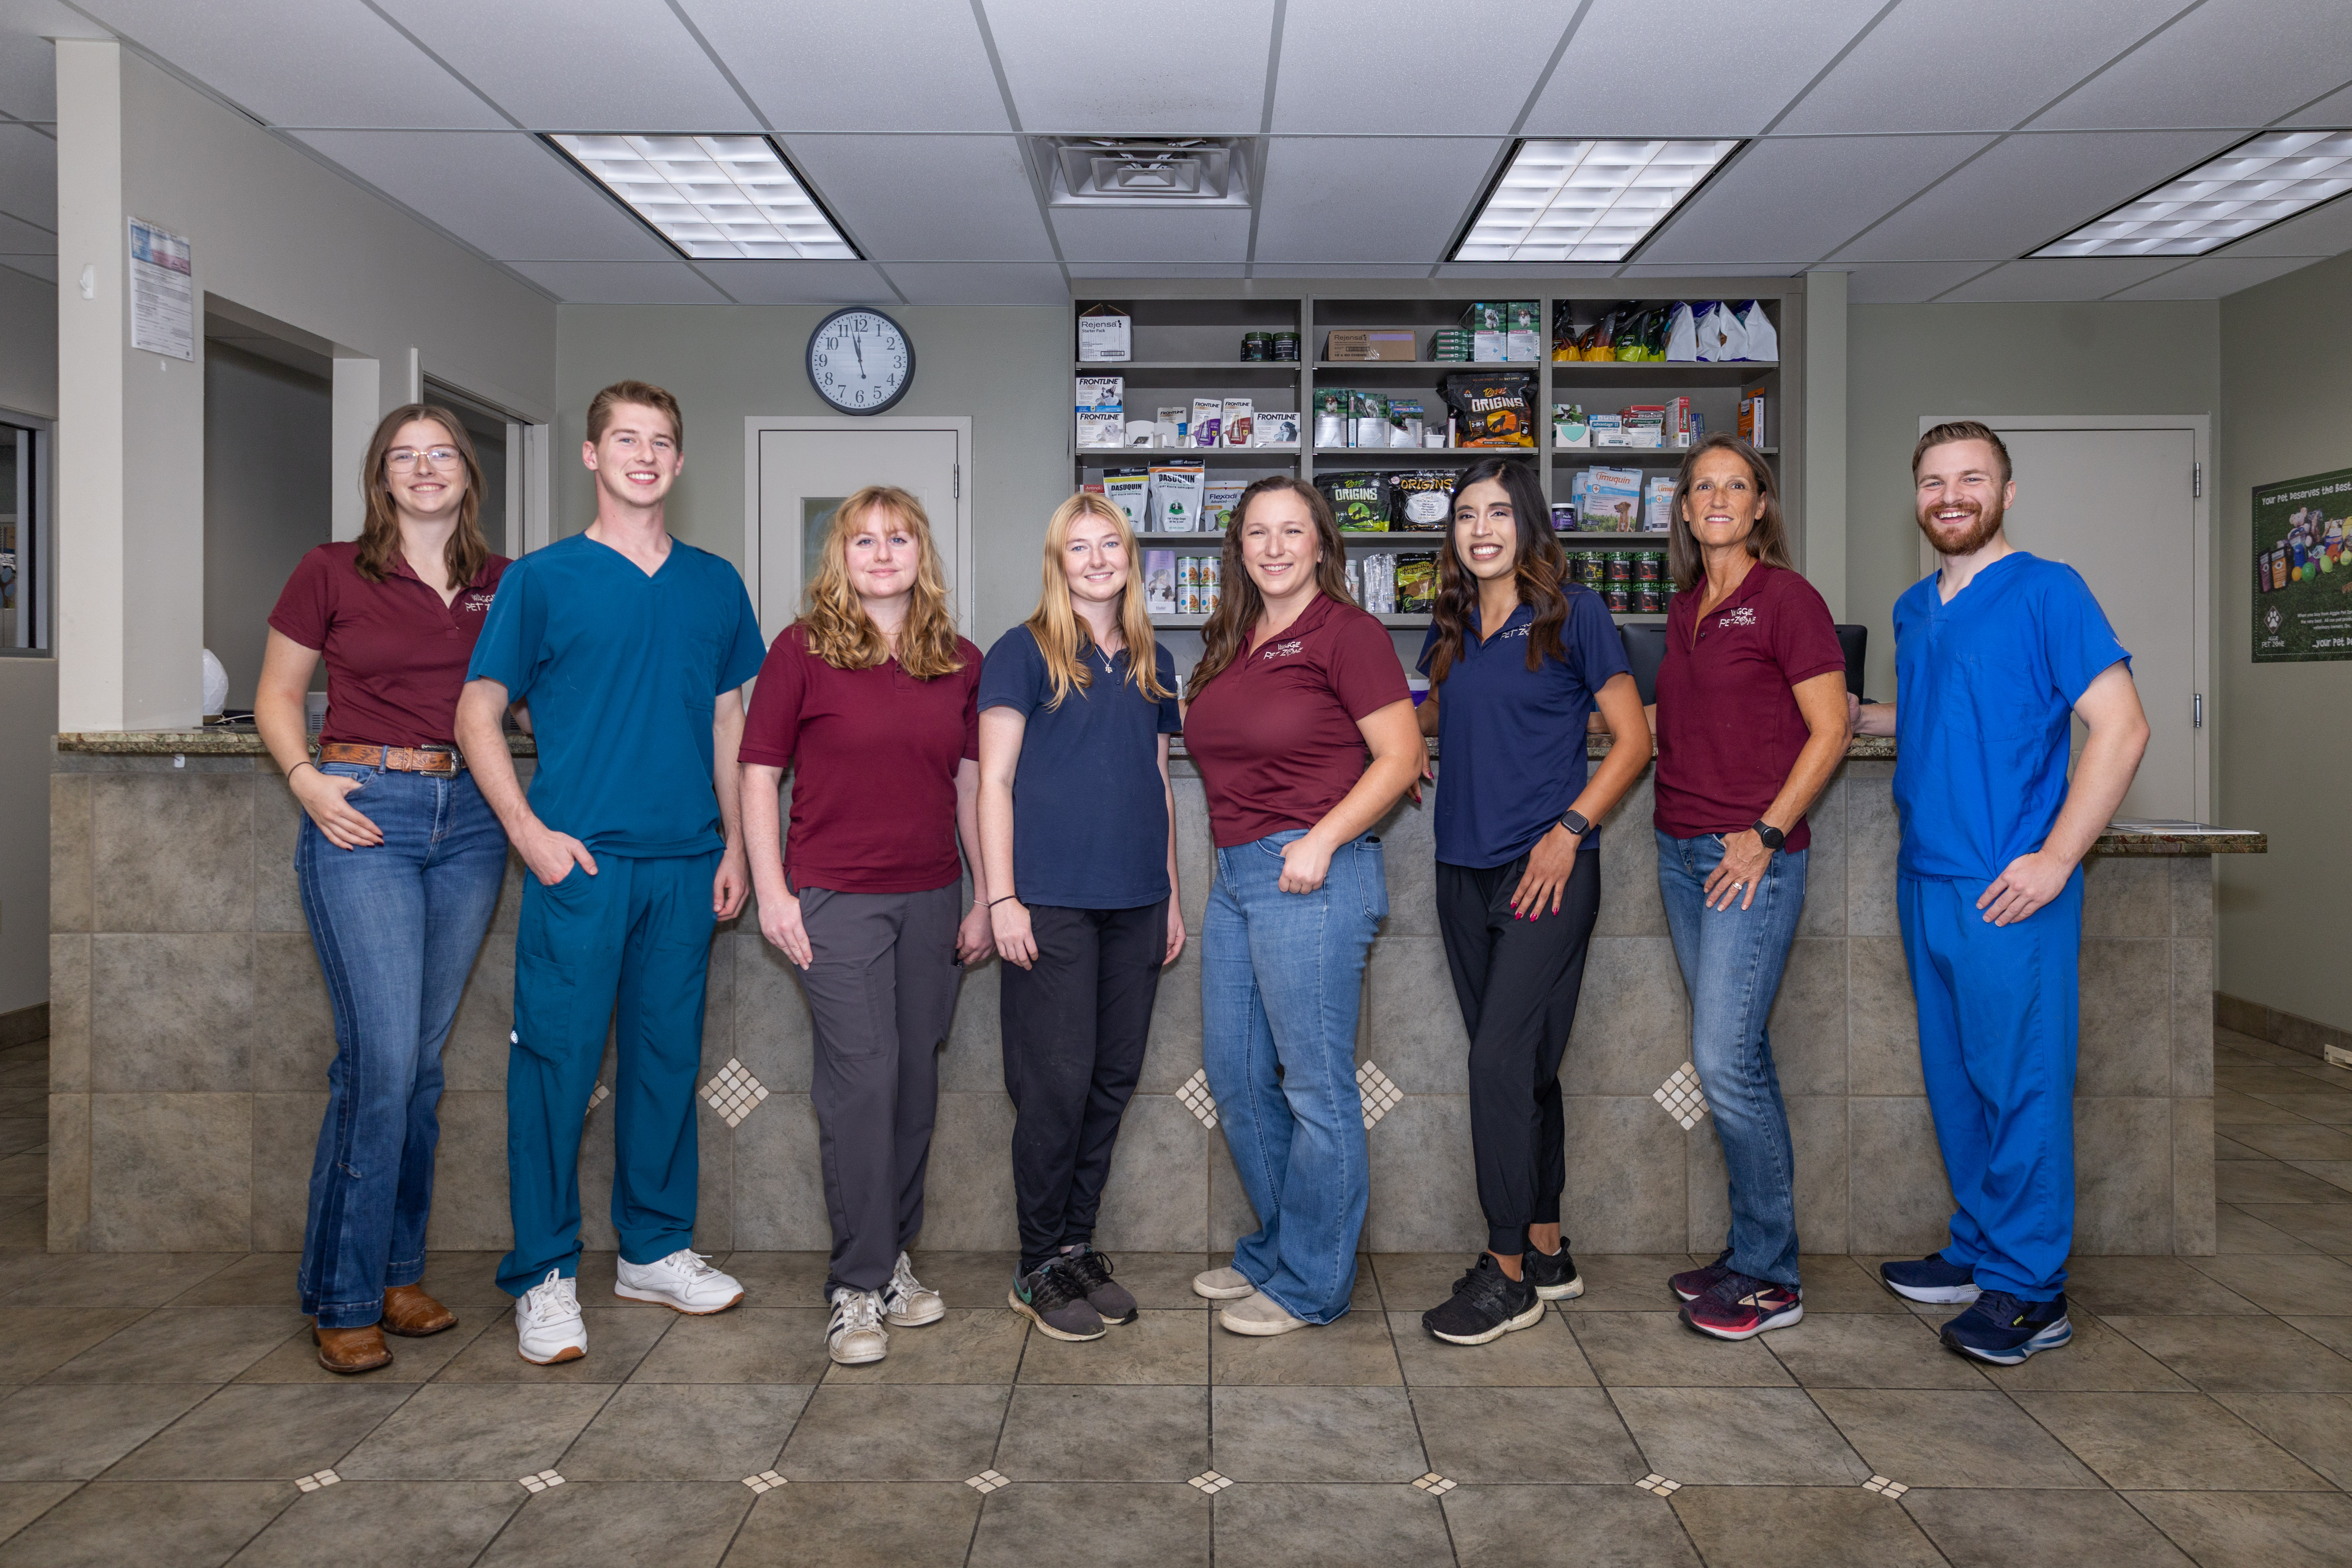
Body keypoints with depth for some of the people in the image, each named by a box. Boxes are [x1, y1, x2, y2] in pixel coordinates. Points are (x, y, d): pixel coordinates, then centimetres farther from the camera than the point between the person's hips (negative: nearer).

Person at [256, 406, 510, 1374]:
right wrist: (305, 780, -8)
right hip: (362, 818, -3)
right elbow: (277, 695, 8)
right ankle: (344, 1300, 5)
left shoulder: (503, 586, 10)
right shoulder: (330, 574, 3)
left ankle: (397, 1272, 22)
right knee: (381, 1058, -9)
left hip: (470, 821, 4)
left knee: (422, 1058, 9)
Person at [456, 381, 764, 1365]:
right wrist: (528, 831, -10)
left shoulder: (714, 584, 11)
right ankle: (544, 1275, 11)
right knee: (557, 1061, -1)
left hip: (685, 863, 4)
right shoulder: (544, 578, 1)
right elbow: (477, 712, 1)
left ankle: (655, 1249, 25)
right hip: (580, 862, -3)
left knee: (668, 1057, 11)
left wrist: (733, 846, 9)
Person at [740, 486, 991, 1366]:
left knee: (916, 1078, 10)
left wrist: (986, 896, 10)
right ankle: (859, 1286, 5)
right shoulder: (802, 648, -2)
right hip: (836, 896, -4)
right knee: (861, 1077, -7)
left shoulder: (960, 662, 9)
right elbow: (759, 774, -1)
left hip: (932, 898, 4)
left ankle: (894, 1258, 26)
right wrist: (772, 892, -7)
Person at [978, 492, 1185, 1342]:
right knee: (1057, 1081, -4)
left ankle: (1078, 1245, 23)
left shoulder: (1152, 664, 15)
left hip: (1134, 903, 6)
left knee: (1113, 1079, 9)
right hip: (1052, 899, -5)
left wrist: (1171, 894, 16)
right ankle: (1040, 1265, 11)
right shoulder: (1024, 653, -1)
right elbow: (994, 780, -5)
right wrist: (1002, 898, -11)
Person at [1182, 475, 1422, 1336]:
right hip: (1234, 877, 9)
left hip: (1310, 875, -8)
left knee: (1315, 1085, 0)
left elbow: (1400, 755, -10)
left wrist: (1323, 840, -17)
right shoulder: (1232, 642, 15)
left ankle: (1310, 1282, 14)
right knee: (1235, 1076, 14)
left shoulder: (1345, 631, -7)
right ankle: (1273, 1248, 31)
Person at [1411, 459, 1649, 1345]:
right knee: (1520, 1066, 12)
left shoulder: (1572, 614, -3)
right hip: (1465, 870, 6)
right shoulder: (1451, 626, 12)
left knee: (1502, 1058, -11)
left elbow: (1633, 740, -4)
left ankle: (1508, 1273, 0)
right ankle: (1548, 1253, 24)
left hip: (1546, 871, -6)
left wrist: (1570, 827, -13)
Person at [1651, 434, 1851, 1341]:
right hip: (1681, 850, 7)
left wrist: (1765, 835, -14)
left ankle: (1770, 1276, 5)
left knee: (1726, 1061, -9)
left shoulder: (1786, 599, -7)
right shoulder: (1686, 608, 14)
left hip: (1753, 859, -7)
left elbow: (1829, 731, -10)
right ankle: (1754, 1250, 21)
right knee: (1736, 1055, 11)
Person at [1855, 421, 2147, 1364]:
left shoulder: (2047, 591, -8)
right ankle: (1979, 1250, 29)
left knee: (2020, 1084, -1)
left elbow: (2122, 727, -13)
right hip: (1925, 880, 7)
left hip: (2008, 890, -7)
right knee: (1955, 1078, 15)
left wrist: (2053, 861, -19)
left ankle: (2030, 1291, 10)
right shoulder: (1914, 609, 14)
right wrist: (1860, 716, 10)